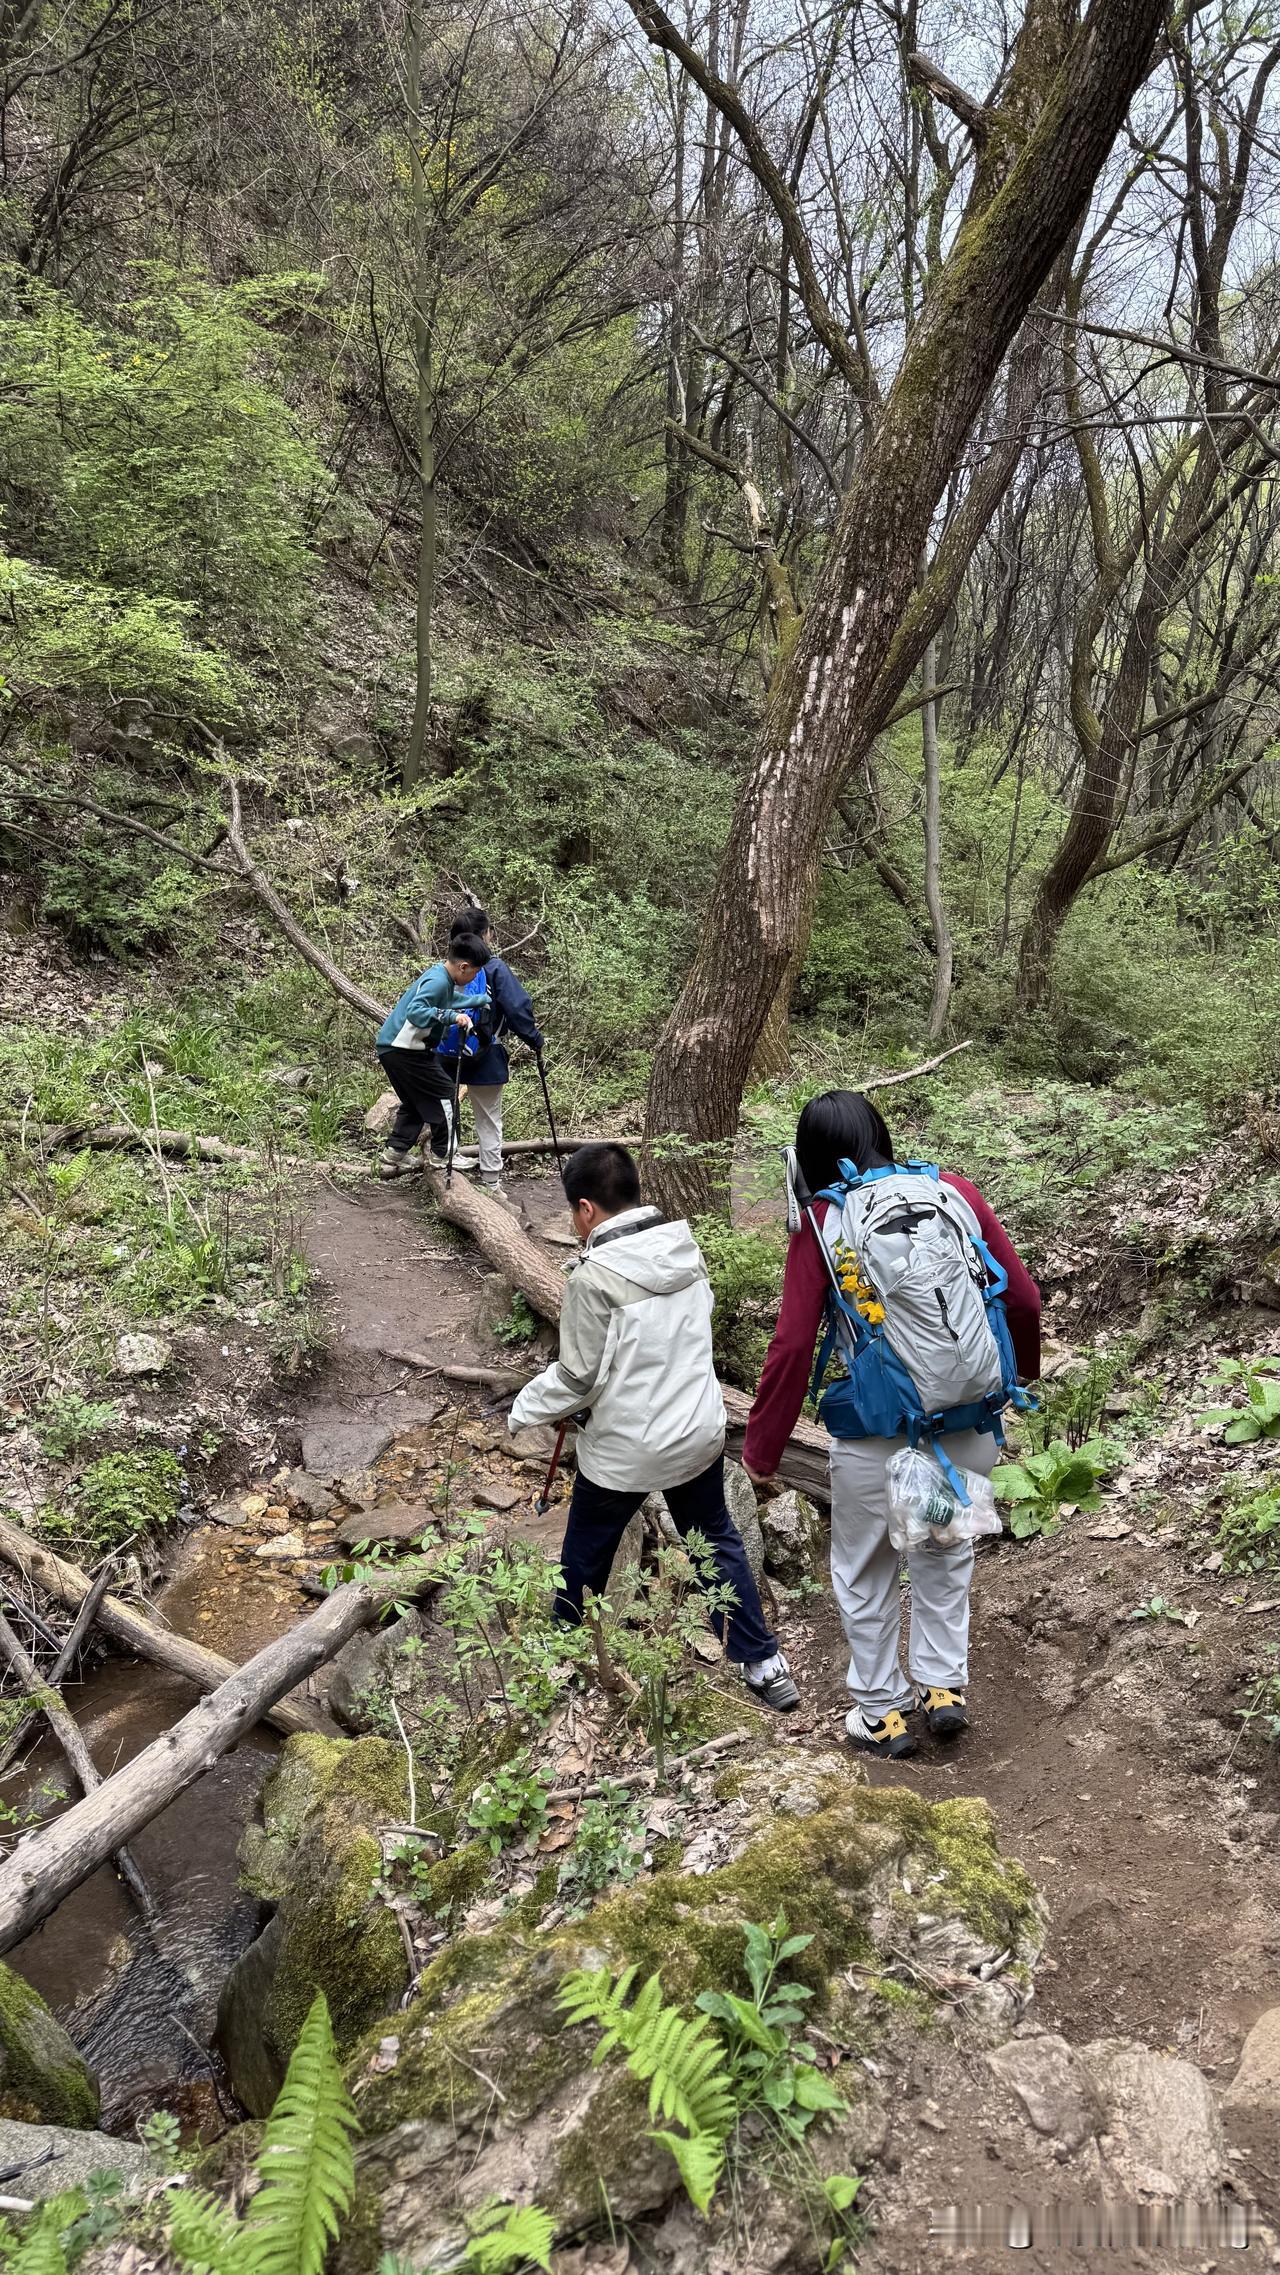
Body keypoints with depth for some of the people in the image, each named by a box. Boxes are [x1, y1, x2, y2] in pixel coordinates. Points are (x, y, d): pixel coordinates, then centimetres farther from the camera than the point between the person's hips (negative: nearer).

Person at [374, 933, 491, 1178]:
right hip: (404, 1049, -10)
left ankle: (393, 1157, 19)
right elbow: (415, 1012, -34)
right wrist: (452, 1016, -37)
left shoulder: (441, 976, 10)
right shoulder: (438, 982, -20)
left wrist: (486, 999, 33)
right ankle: (445, 1155, 6)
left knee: (414, 1102, 20)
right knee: (443, 1094, 0)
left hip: (390, 1047, 10)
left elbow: (454, 998, 30)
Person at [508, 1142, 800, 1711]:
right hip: (699, 1432, 5)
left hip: (624, 1449, -5)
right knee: (717, 1540, 21)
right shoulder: (686, 1248, -3)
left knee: (585, 1557, 17)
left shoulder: (595, 1275, -22)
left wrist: (524, 1408, 2)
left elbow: (578, 1377, -15)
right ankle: (764, 1664, 23)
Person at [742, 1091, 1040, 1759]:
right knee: (946, 1554, 28)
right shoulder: (955, 1192, -3)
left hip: (876, 1434, -3)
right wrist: (1020, 1375, 21)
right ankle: (944, 1685, 32)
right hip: (969, 1422, 3)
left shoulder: (821, 1222, -9)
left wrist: (761, 1451, -4)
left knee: (864, 1573, 20)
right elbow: (1023, 1299, 1)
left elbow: (792, 1346, -13)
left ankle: (883, 1711, 31)